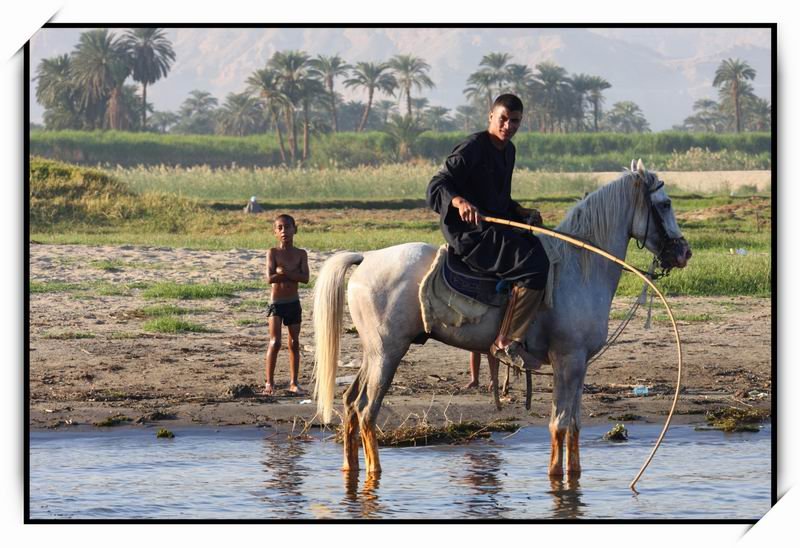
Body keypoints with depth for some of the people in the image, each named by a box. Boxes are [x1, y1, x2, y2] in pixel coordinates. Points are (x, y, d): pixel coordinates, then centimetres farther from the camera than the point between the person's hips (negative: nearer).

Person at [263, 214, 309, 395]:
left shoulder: (301, 254, 2)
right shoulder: (273, 252, -5)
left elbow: (305, 278, -12)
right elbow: (270, 278, -18)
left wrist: (284, 272, -20)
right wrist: (293, 274, -16)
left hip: (294, 303, 3)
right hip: (276, 303, -3)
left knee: (294, 343, 7)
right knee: (275, 342, -10)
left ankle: (294, 382, 15)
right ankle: (269, 382, -3)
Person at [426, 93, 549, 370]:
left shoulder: (508, 150, 16)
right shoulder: (472, 148, -12)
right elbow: (437, 186, -20)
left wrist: (520, 212, 10)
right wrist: (459, 202, -39)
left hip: (496, 228, 10)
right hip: (471, 233, -10)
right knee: (533, 264, -26)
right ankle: (505, 342, -21)